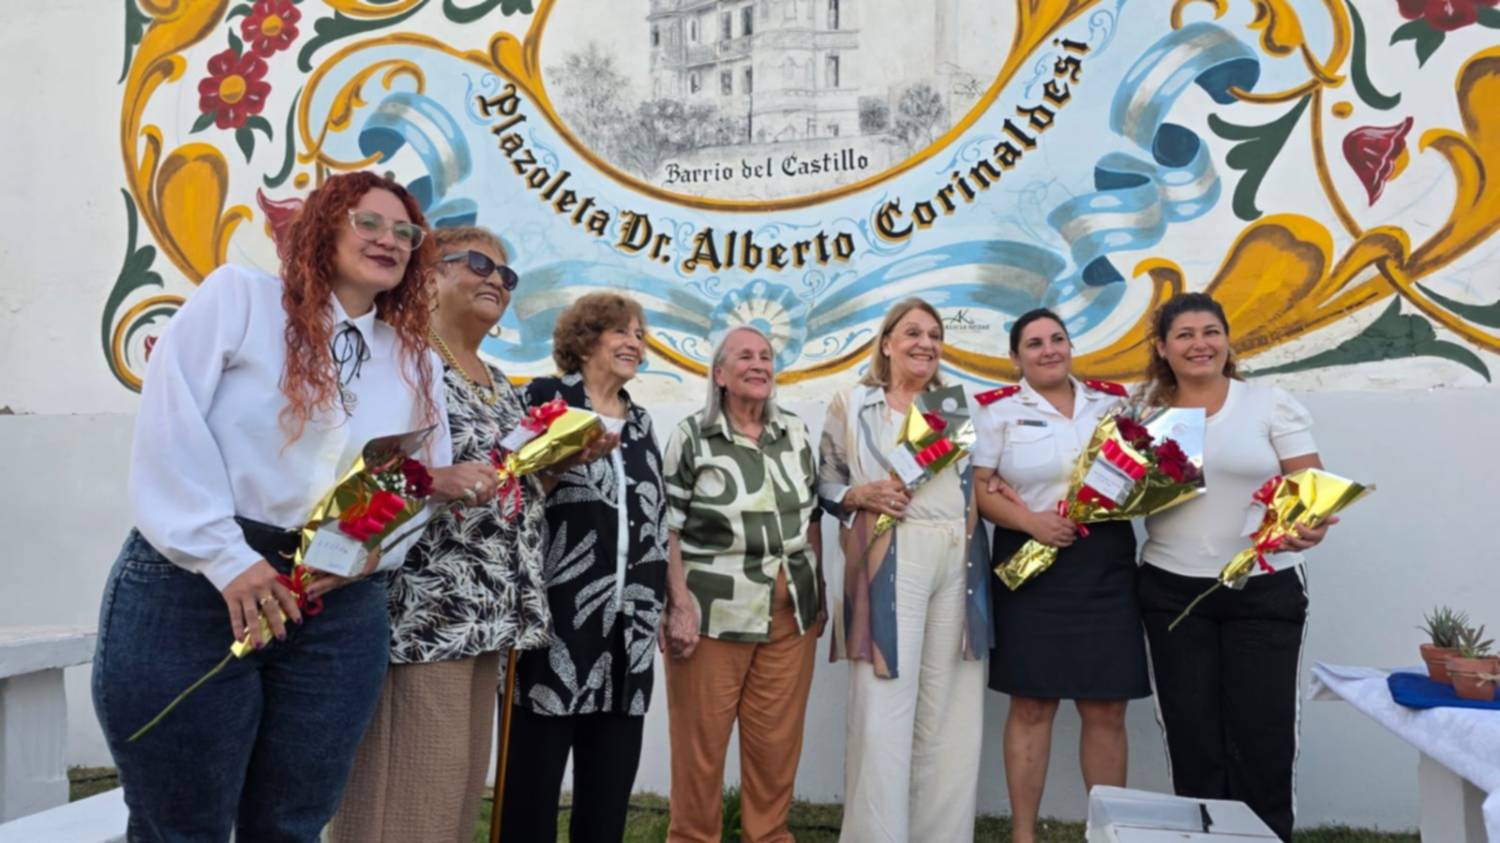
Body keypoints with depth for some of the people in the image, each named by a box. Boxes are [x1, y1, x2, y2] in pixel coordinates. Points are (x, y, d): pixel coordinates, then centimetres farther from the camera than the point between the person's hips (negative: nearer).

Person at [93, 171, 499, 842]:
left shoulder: (415, 363, 15)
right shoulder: (239, 296, 1)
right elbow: (168, 425, -9)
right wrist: (226, 558, -16)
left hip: (340, 611, 4)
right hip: (192, 585, -4)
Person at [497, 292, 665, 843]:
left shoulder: (641, 423, 19)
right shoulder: (544, 399, 2)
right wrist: (562, 460, -16)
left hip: (628, 622, 6)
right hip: (558, 613, -5)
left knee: (611, 783, 9)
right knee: (534, 772, 0)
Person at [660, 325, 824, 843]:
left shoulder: (796, 433, 10)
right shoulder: (691, 436, -3)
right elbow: (667, 529, -6)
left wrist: (818, 594, 13)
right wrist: (681, 607, -14)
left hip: (790, 614, 4)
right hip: (712, 611, -4)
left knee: (778, 740, 9)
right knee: (701, 740, 4)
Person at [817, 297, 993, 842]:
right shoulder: (852, 405, 6)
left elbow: (977, 482, 21)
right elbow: (824, 483, 5)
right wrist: (862, 496, -12)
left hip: (959, 562, 4)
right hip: (888, 561, -4)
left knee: (950, 709, 6)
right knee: (884, 706, -7)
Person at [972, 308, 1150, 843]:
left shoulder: (1112, 401, 12)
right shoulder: (999, 410, 2)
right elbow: (976, 487, -5)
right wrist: (1030, 521, -18)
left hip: (1106, 566, 3)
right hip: (1031, 565, -2)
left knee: (1107, 708, 6)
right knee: (1031, 704, 3)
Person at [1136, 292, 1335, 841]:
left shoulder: (1271, 404, 0)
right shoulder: (1146, 413, 6)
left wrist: (1314, 524, -25)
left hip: (1265, 589, -1)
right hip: (1172, 591, 2)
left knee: (1263, 734, 0)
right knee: (1191, 734, 7)